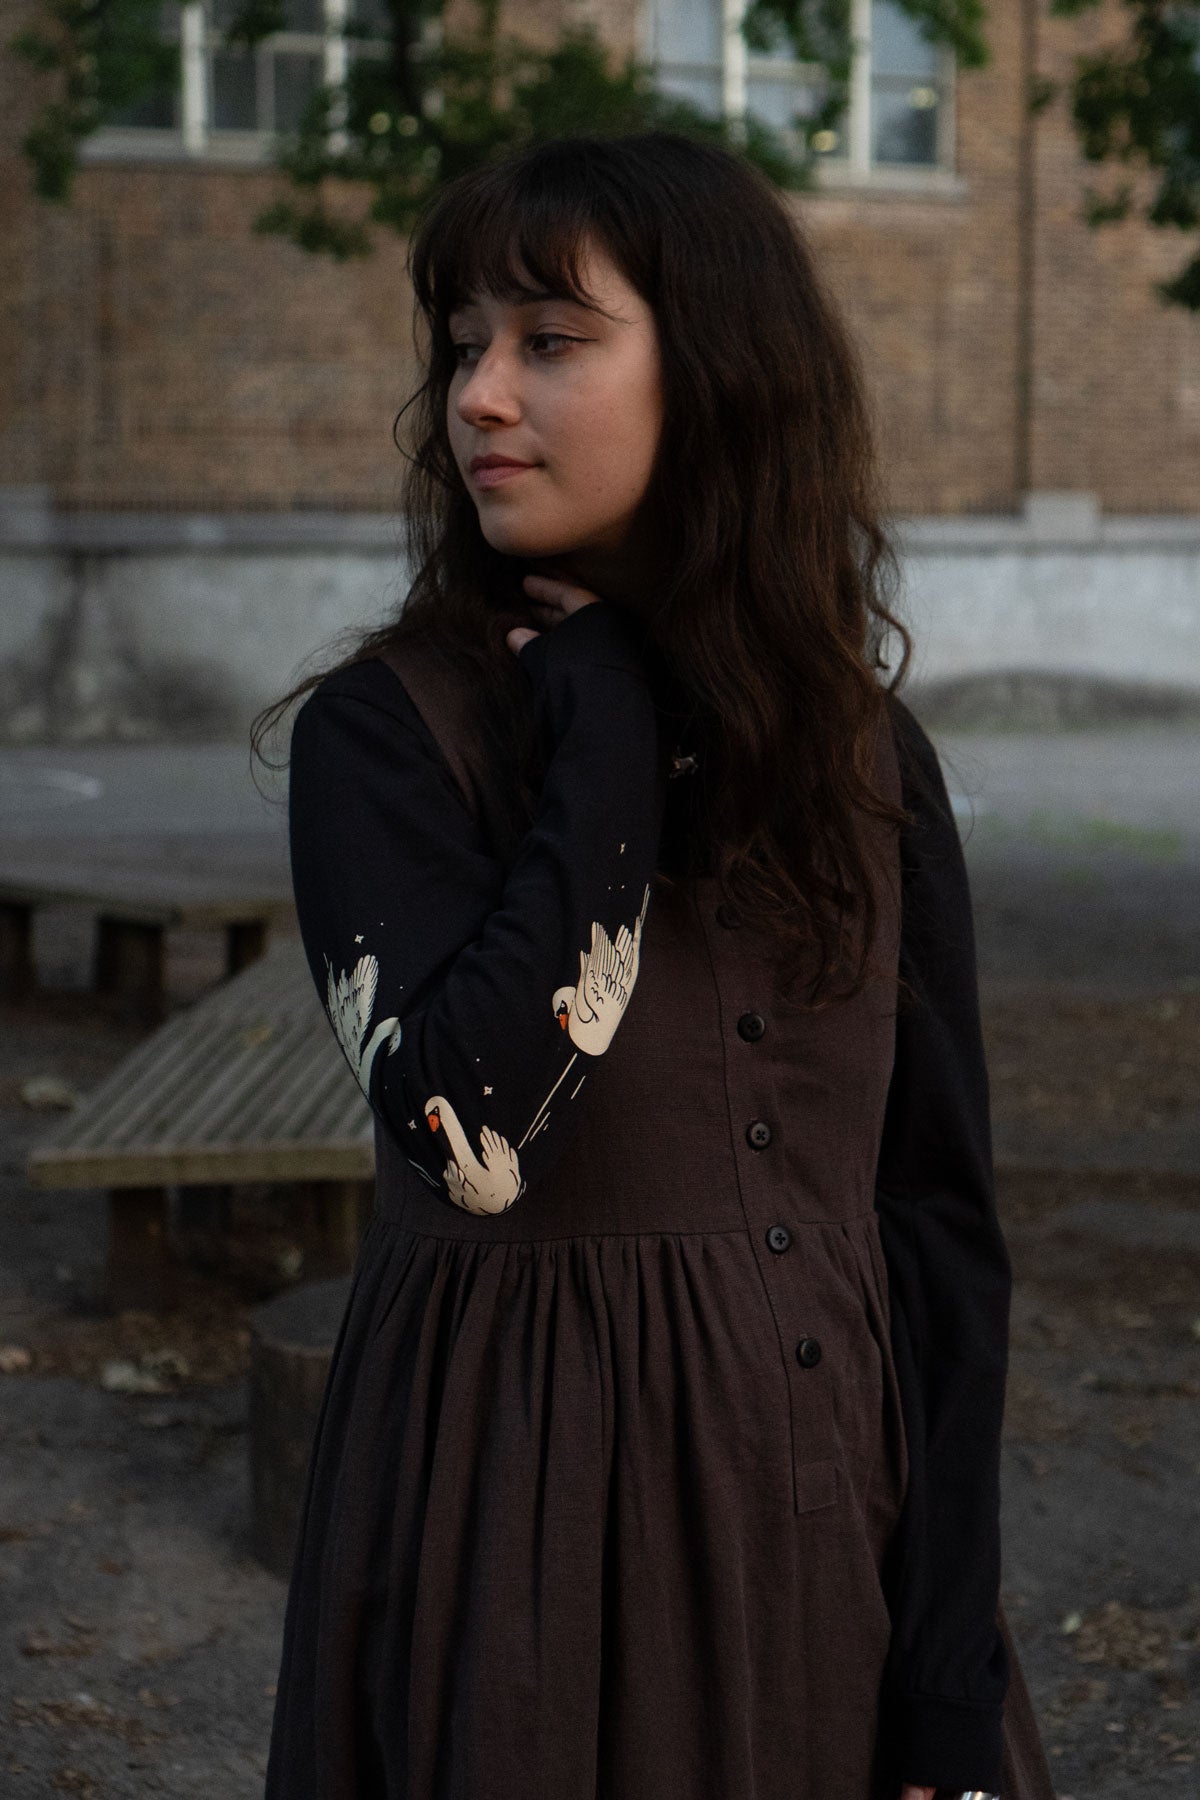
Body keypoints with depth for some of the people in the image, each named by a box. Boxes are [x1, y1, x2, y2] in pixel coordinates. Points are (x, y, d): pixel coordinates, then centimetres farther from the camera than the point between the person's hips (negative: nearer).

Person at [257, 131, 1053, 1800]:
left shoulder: (866, 754, 2)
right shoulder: (384, 729, -9)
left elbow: (940, 1216, 1)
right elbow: (471, 1134, -25)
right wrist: (614, 738, -18)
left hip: (831, 1502, 3)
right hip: (520, 1510, -3)